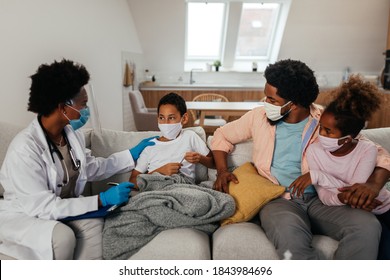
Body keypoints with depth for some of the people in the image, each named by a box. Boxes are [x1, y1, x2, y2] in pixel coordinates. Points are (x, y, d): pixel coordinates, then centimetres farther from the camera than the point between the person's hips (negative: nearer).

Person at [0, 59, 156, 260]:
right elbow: (42, 207, -28)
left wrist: (132, 154, 6)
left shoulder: (72, 134, -8)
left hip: (62, 208, 5)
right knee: (62, 236, -32)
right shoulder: (25, 148, -28)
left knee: (93, 223, -24)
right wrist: (102, 199, -31)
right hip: (22, 215, -5)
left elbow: (91, 168, 9)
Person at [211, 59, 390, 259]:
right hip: (277, 199, -1)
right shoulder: (259, 116, 6)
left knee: (368, 226, -29)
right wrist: (222, 171, 1)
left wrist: (373, 184, -18)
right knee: (290, 235, -36)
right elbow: (222, 135, 18)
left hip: (320, 199, 1)